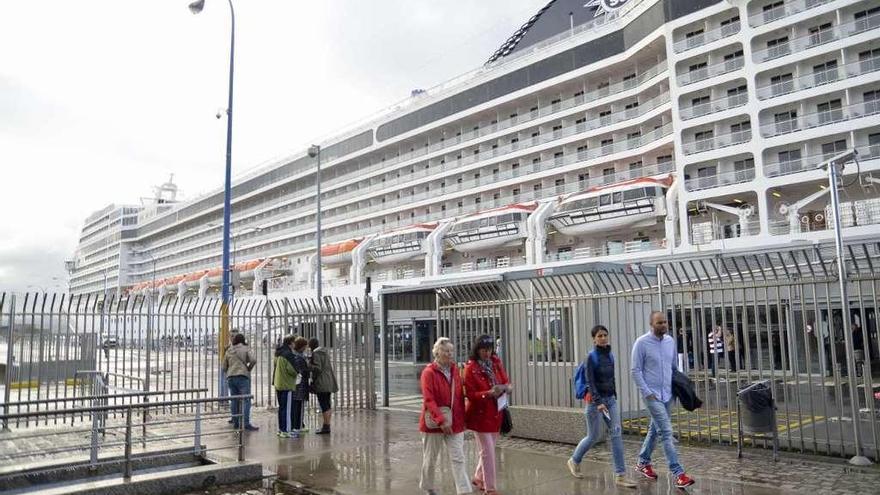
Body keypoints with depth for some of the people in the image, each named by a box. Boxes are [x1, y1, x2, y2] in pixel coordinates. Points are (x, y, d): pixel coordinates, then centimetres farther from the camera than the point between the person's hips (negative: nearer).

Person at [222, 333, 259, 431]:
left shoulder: (228, 351, 13)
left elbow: (224, 368, 15)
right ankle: (246, 423, -14)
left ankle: (235, 422, 14)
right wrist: (249, 368, 2)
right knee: (246, 400, -6)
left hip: (230, 377, 5)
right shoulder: (246, 349, 1)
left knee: (234, 401, 12)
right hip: (243, 376, -5)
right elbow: (253, 360, -14)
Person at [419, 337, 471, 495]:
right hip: (434, 423, -4)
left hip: (455, 422, 4)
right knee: (430, 458, 13)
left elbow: (460, 395, 11)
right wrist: (441, 421, -25)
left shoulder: (454, 369, 5)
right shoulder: (428, 372, -14)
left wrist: (462, 417, 8)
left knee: (458, 458, -1)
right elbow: (428, 400, -19)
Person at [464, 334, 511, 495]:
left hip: (495, 413, 6)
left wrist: (505, 388, -17)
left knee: (488, 449, 18)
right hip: (480, 414, -6)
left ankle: (478, 478, 38)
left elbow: (506, 382, 6)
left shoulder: (496, 363, 2)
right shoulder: (470, 368, -15)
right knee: (488, 451, -3)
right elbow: (470, 394, -16)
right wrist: (489, 393, -29)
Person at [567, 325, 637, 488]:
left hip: (611, 399, 5)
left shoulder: (610, 355, 7)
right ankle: (574, 461, 30)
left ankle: (620, 476, -4)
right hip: (596, 400, -5)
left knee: (617, 434, -5)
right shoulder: (592, 356, -11)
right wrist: (598, 402, -25)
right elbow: (590, 381, -16)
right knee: (593, 437, 5)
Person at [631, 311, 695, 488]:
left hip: (668, 394, 6)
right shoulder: (642, 343, -11)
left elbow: (674, 366, 17)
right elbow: (636, 371, -10)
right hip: (653, 395, -6)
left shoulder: (671, 341, 6)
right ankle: (678, 474, -9)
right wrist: (647, 392, -15)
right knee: (666, 432, -10)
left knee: (654, 430, 17)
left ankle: (643, 462, 33)